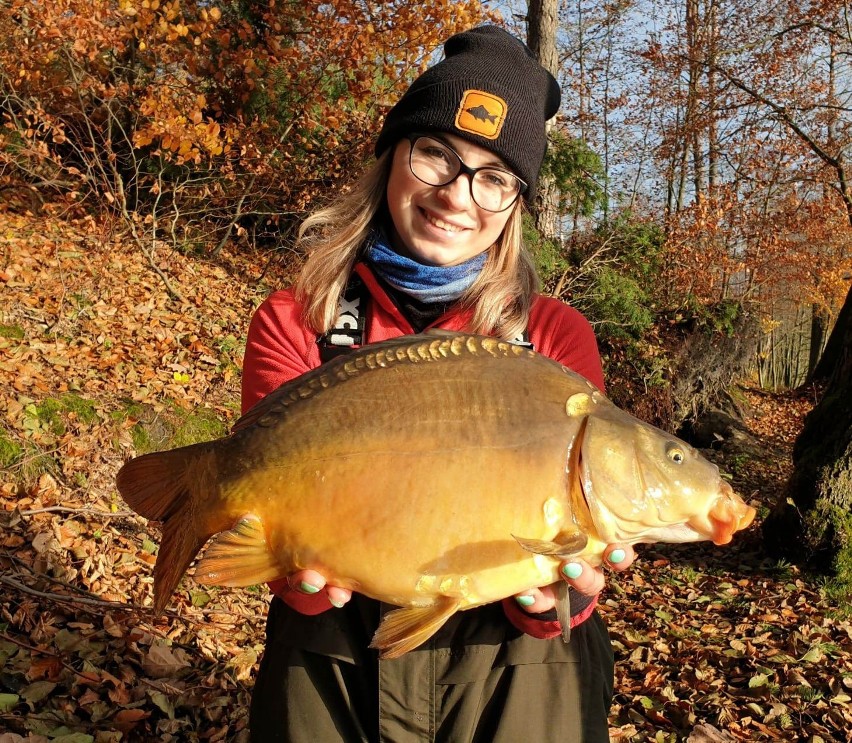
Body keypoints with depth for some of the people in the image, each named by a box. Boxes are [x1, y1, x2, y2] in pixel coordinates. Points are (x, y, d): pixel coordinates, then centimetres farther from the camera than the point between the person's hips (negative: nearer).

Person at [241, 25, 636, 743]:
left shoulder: (557, 335, -6)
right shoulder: (292, 323, -6)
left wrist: (556, 595, -32)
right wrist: (307, 572, -34)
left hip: (517, 678, 1)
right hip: (333, 675, 0)